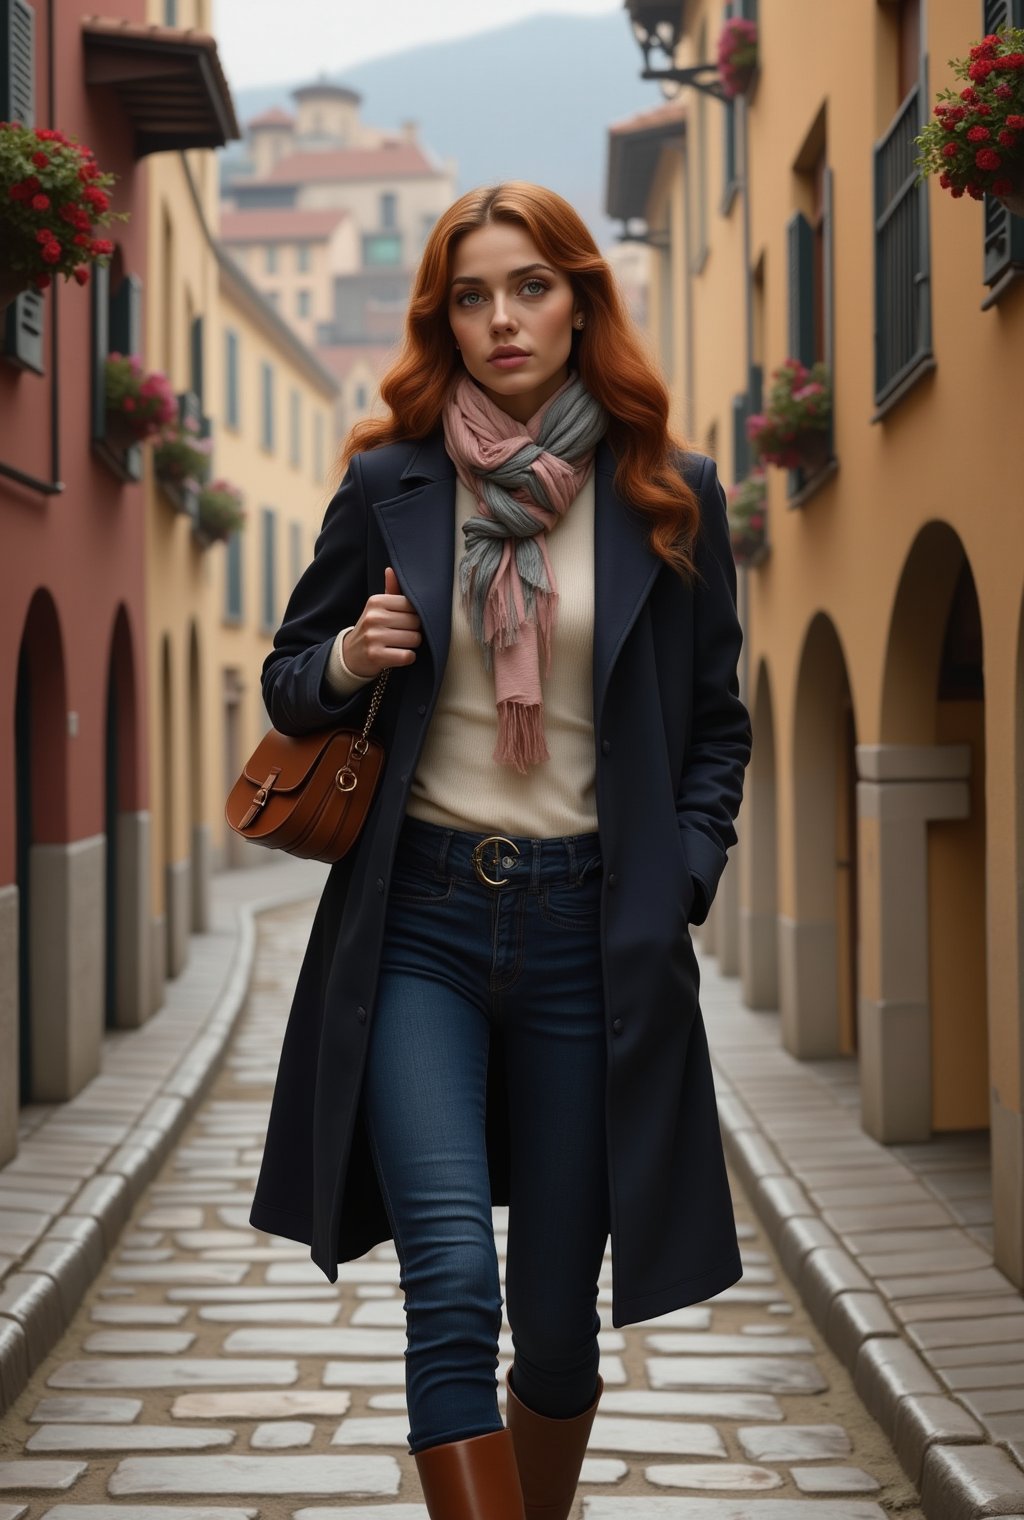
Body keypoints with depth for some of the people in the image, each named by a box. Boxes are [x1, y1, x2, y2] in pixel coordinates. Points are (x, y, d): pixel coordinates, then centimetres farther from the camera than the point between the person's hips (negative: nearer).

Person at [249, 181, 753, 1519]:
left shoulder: (669, 497, 5)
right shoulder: (389, 484, 4)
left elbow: (717, 722, 13)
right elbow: (286, 681, 14)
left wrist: (682, 881, 0)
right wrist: (349, 661, -8)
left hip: (588, 926, 1)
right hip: (418, 919, 0)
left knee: (558, 1312, 8)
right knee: (452, 1285, -15)